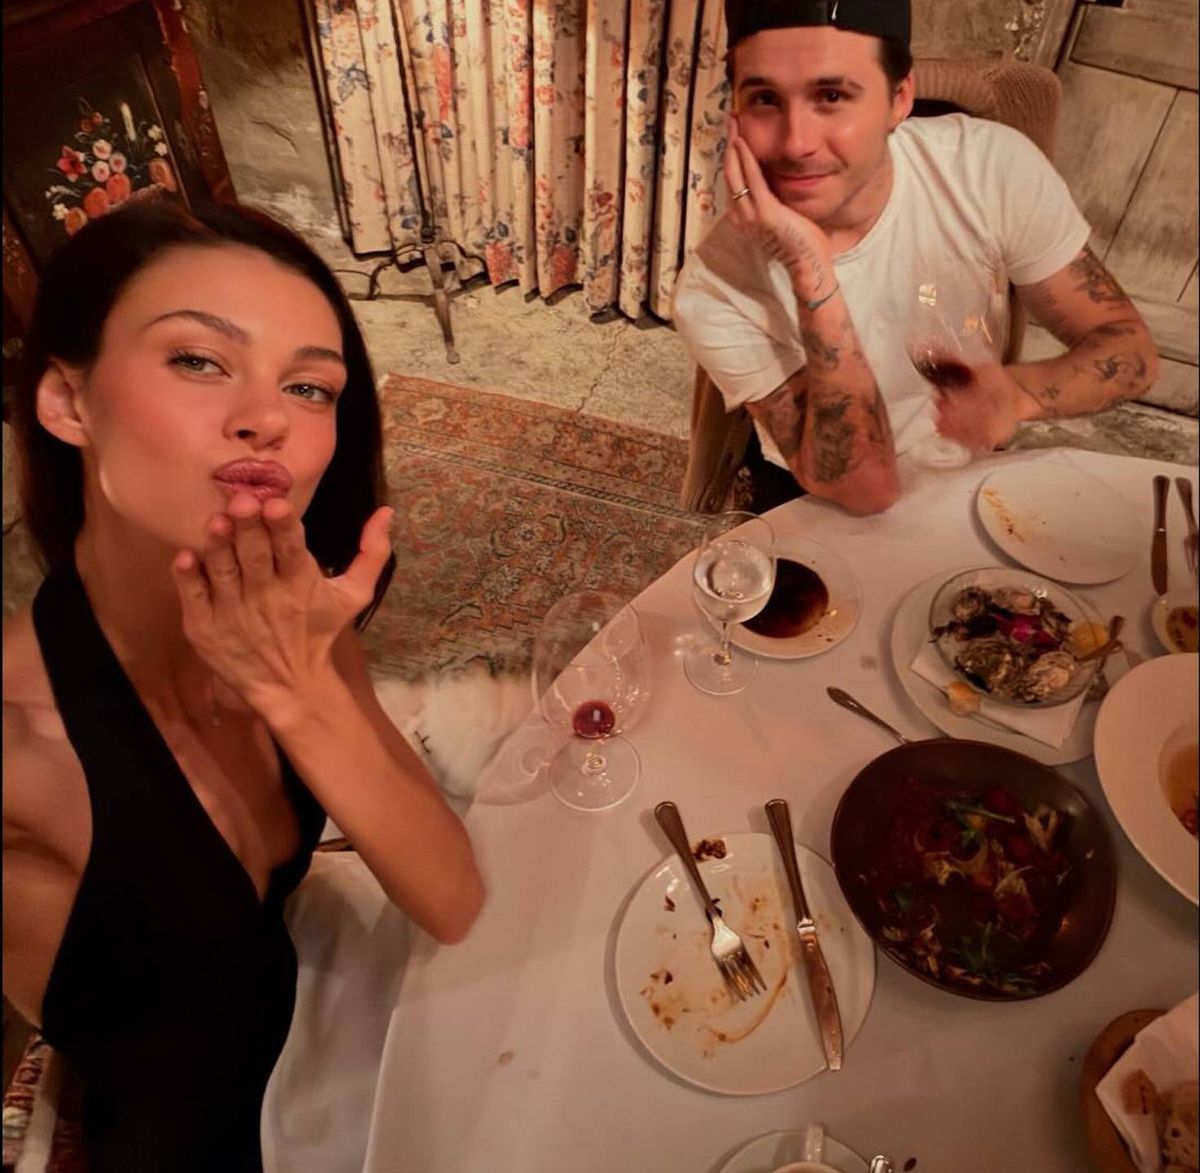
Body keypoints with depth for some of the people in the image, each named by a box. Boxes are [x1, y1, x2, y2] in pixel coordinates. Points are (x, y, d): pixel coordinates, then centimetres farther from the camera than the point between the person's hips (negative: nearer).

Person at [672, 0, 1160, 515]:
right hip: (823, 510, -2)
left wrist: (1017, 392, -32)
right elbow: (864, 486, -27)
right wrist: (809, 270, -37)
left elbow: (1130, 348, -10)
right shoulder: (716, 288, -25)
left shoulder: (994, 166, -18)